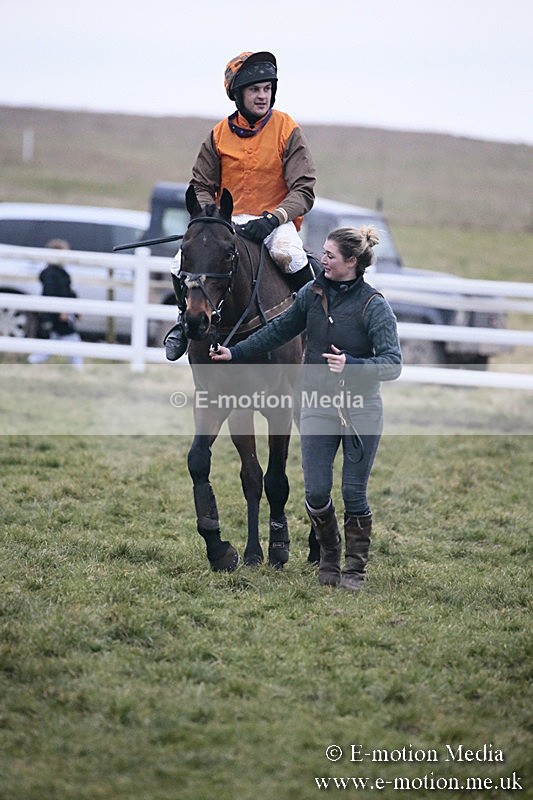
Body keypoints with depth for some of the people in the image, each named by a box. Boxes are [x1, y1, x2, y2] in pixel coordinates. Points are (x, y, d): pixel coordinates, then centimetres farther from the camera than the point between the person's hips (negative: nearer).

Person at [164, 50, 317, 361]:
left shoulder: (288, 130, -5)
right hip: (228, 222, 3)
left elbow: (304, 190, -9)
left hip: (276, 222, -3)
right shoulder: (220, 134, 4)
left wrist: (272, 219, -25)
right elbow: (201, 186, 9)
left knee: (290, 255, -37)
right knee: (183, 263, -18)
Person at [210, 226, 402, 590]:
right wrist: (236, 352, 14)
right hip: (318, 405, 4)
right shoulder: (313, 293, 2)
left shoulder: (374, 306, -14)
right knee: (316, 493, 1)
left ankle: (355, 569, 17)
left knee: (354, 493, 2)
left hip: (360, 408, -4)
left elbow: (393, 364, -18)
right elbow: (279, 330, 16)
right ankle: (329, 559, 25)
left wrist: (351, 365, -32)